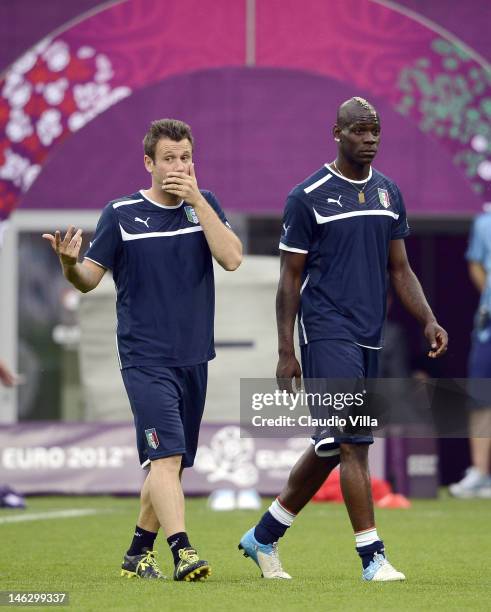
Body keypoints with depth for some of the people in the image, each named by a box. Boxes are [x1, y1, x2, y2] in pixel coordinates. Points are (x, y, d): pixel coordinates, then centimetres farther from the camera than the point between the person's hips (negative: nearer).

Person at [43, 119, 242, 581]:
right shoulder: (122, 214, -2)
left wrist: (197, 201, -13)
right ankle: (182, 553, -28)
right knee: (166, 455, -19)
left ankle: (138, 553, 25)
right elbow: (89, 278, -1)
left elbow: (231, 258, -8)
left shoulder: (205, 205, 7)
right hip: (145, 357, -4)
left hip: (194, 357, 5)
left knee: (170, 463, 11)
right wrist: (69, 263, -24)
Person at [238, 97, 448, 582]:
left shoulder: (388, 194, 12)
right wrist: (285, 353, -6)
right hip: (327, 335, -7)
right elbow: (291, 278, -3)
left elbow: (399, 269, 16)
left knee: (330, 449, 11)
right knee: (353, 443, -13)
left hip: (369, 338, 7)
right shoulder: (308, 196, -5)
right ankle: (372, 556, -11)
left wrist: (428, 320, 0)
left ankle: (263, 537, 25)